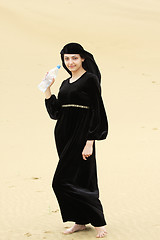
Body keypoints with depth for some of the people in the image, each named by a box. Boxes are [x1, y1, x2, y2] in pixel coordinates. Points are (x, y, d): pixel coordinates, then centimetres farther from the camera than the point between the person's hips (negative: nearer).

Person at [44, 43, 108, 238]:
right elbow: (55, 112, 13)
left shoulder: (90, 79, -8)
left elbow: (97, 111, -12)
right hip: (64, 136, 8)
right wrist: (47, 90, 6)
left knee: (65, 181, -10)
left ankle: (98, 221, -1)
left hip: (81, 136, -8)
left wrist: (90, 142, -18)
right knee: (80, 180, 12)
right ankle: (81, 221, 21)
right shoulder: (66, 83, 15)